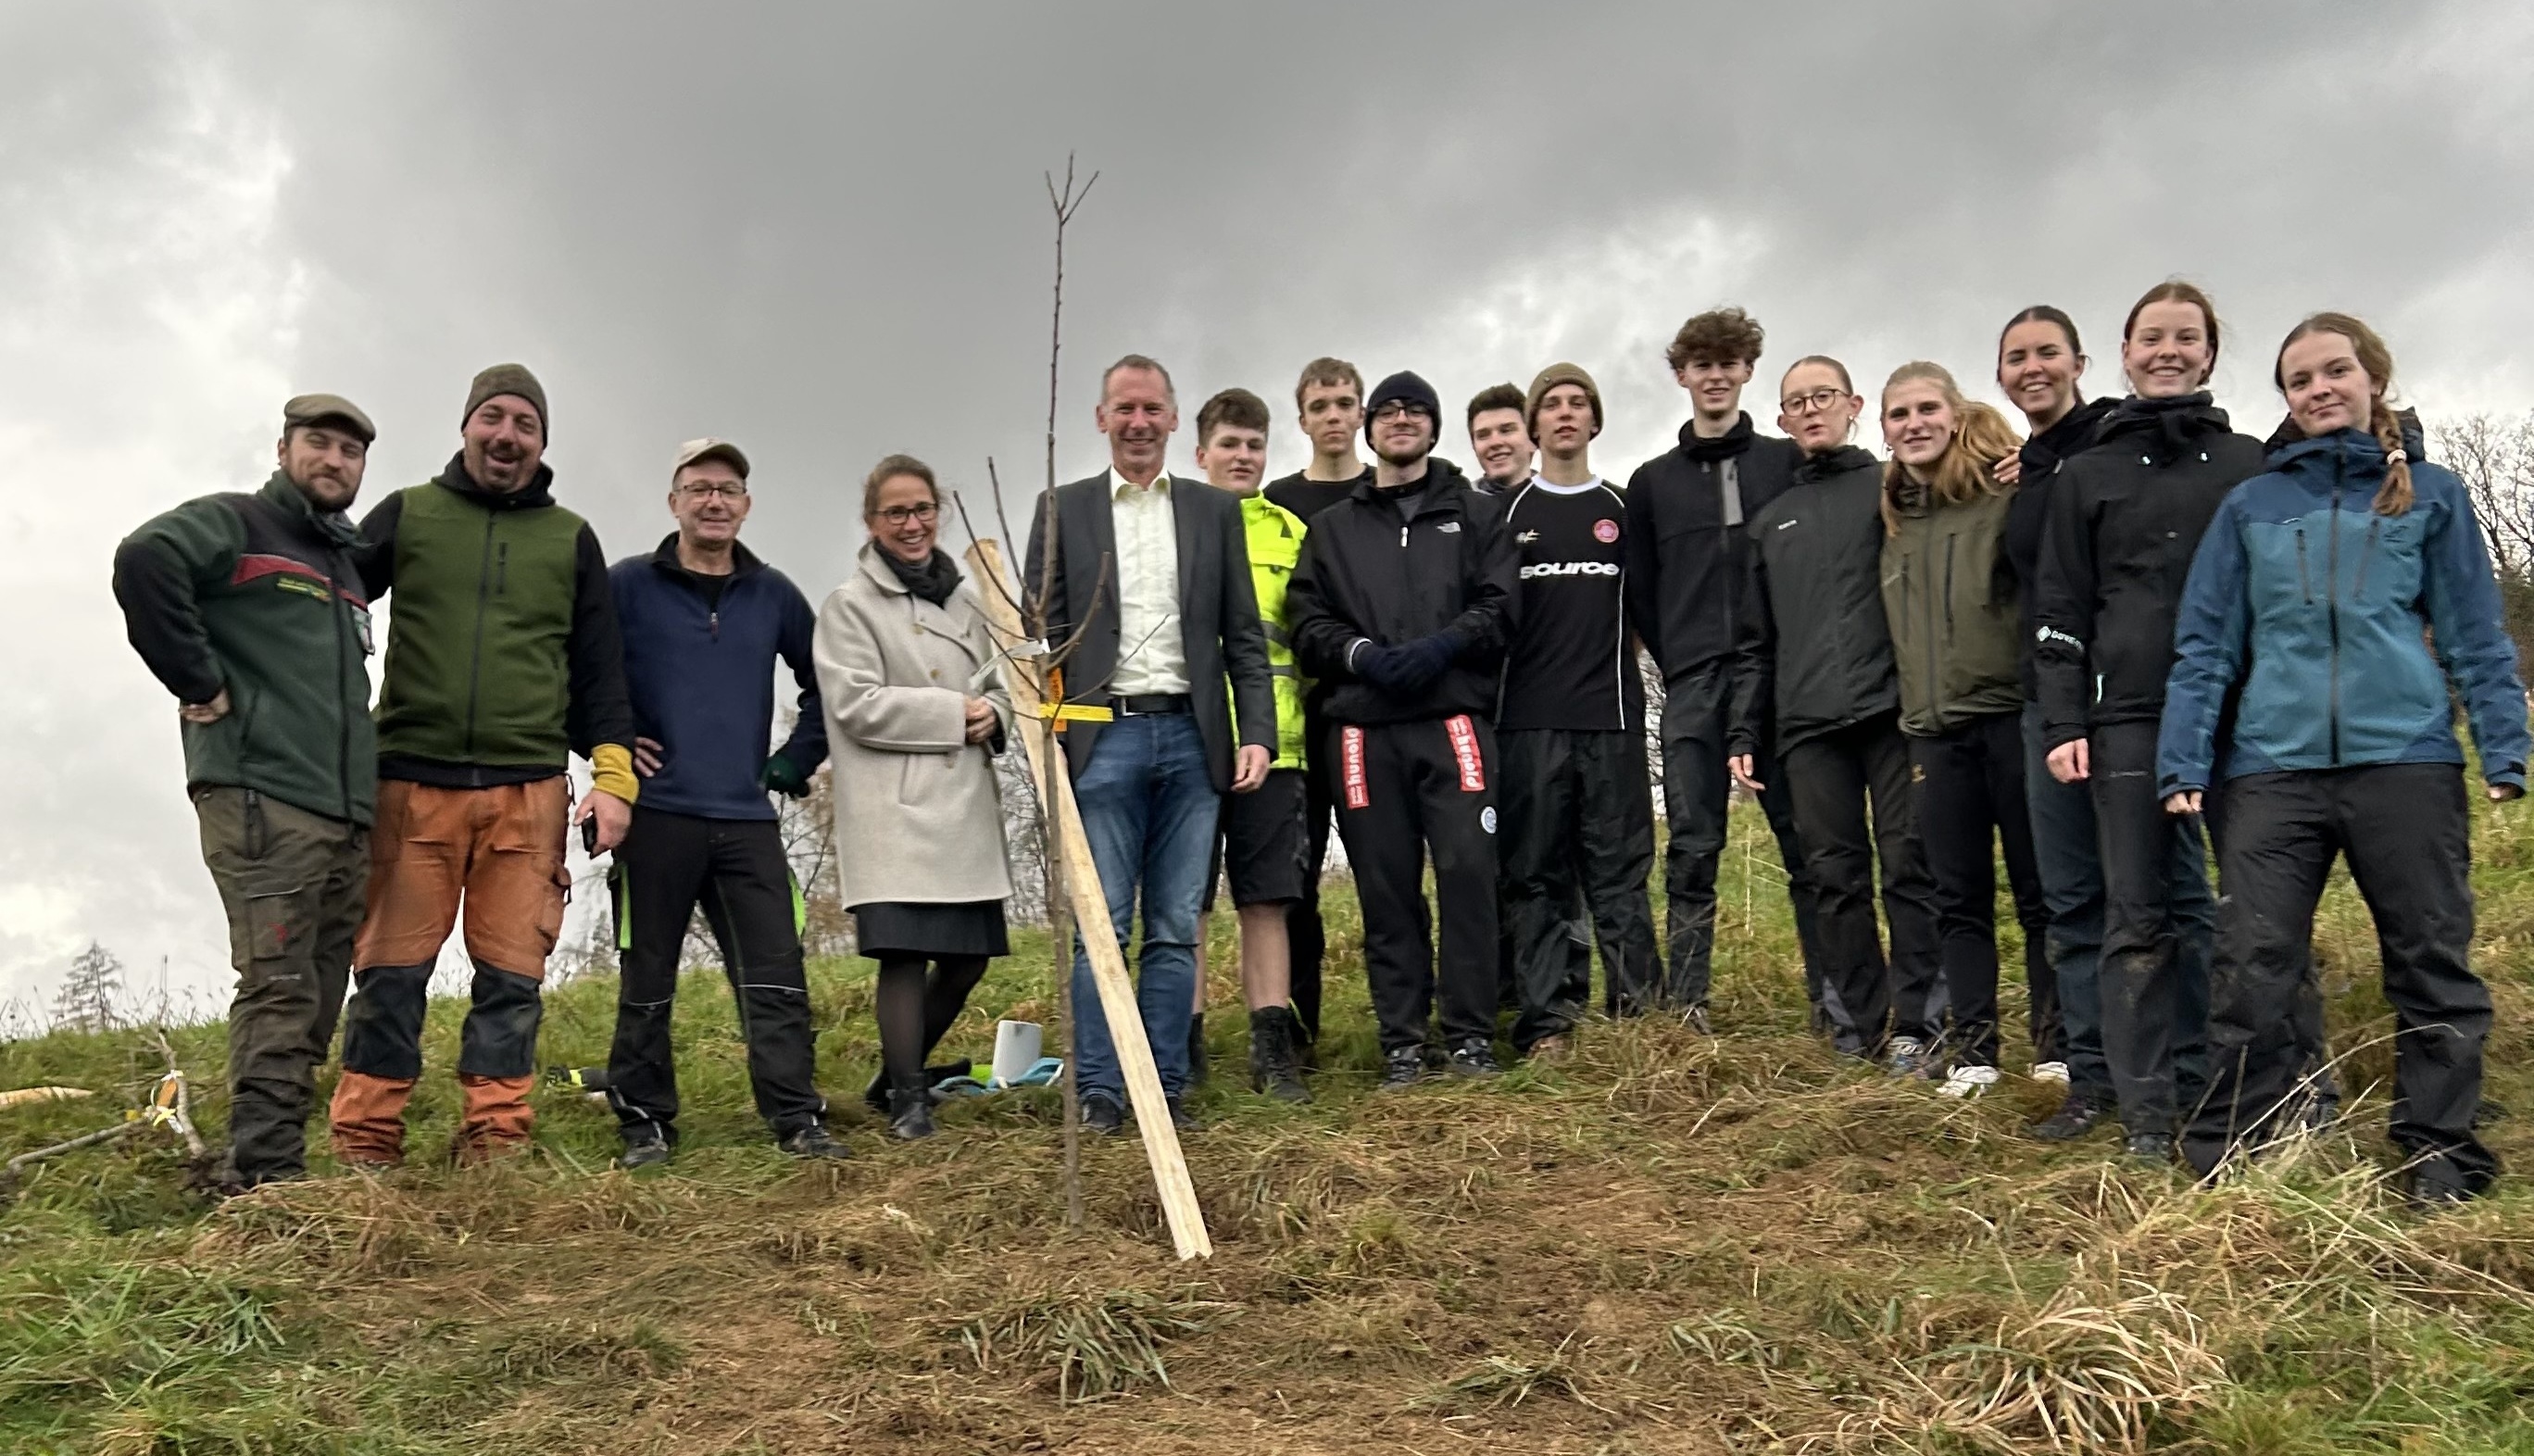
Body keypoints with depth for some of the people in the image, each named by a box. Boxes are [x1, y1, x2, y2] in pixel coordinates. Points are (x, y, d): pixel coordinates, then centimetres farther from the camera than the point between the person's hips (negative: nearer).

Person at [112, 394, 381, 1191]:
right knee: (279, 989, -13)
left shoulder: (346, 564, 26)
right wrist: (201, 682, -17)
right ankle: (265, 1175, -12)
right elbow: (146, 560, -20)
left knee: (315, 1004, 6)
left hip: (346, 816, 8)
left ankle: (265, 1169, 11)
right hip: (261, 801, -8)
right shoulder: (234, 524, 2)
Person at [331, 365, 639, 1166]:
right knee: (391, 972, -1)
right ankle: (366, 1146, 6)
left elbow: (600, 671, 13)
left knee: (512, 977, 1)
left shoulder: (571, 540, 14)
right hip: (413, 784, -1)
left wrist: (613, 775, 3)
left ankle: (495, 1143, 7)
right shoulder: (407, 515, 10)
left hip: (529, 792, 1)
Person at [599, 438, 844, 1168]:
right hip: (655, 813, -2)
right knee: (647, 978, 4)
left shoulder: (773, 595, 12)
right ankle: (645, 1123, 14)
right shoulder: (628, 585, 2)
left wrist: (796, 759, 13)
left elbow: (824, 683, 22)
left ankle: (798, 1120, 0)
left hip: (747, 816, 3)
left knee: (775, 972, -2)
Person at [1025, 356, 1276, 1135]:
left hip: (1192, 737, 2)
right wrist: (1047, 740, -5)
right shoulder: (1062, 510, 9)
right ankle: (1099, 1090, 4)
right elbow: (1042, 634, 6)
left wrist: (1256, 735, 0)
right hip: (1105, 737, -1)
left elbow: (1244, 637, 10)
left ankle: (1166, 1085, 11)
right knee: (1102, 926, -2)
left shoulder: (1215, 512, 13)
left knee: (1176, 928, 5)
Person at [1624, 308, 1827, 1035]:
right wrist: (1680, 665, 5)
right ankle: (1683, 1011, 4)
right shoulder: (1652, 481, 14)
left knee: (1809, 845, 1)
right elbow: (1640, 591, 14)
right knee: (1693, 851, 1)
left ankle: (1835, 1004, 7)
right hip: (1693, 689, 1)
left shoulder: (1790, 463, 9)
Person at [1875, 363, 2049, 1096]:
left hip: (2011, 714, -5)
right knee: (1959, 897, 7)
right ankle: (1972, 1046, 13)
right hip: (1933, 729, 6)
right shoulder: (1893, 517, 16)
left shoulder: (2007, 491, -3)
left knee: (2042, 890, 1)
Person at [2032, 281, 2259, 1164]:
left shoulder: (2251, 465, 13)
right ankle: (2151, 1108, 4)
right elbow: (2060, 609, 8)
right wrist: (2064, 725, -2)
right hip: (2131, 720, 0)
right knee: (2143, 916, -1)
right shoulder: (2089, 476, 12)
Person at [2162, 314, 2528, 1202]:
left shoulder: (2431, 496, 10)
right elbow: (2206, 644, 9)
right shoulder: (2249, 506, 12)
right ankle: (2233, 1152, 9)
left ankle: (2439, 1148, 19)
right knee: (2251, 966, -2)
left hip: (2406, 759, 0)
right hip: (2272, 765, 0)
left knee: (2433, 961, 6)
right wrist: (2183, 763, 1)